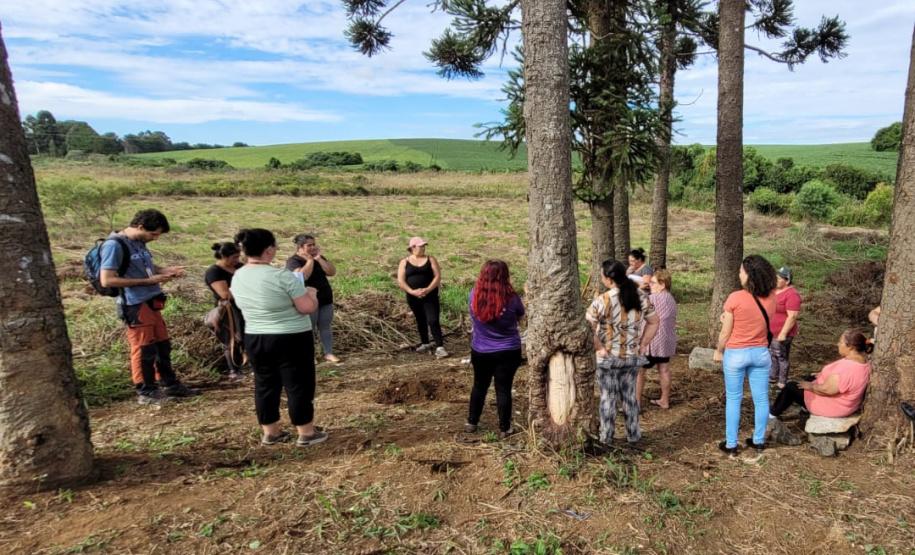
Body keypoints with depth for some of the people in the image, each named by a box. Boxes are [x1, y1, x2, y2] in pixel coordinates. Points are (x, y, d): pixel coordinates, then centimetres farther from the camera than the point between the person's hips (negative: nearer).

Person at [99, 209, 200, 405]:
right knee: (143, 349, 2)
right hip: (135, 306, -9)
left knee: (162, 345, 16)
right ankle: (145, 392, 16)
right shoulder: (114, 245, -16)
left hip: (151, 303, 9)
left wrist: (165, 270, 2)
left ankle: (170, 385, 28)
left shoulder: (139, 243, 9)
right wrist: (147, 281, -20)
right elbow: (107, 280, -20)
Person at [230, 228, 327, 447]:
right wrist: (310, 292, 0)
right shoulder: (281, 276, -22)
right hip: (291, 340, -7)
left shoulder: (237, 277, 2)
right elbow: (308, 307, -20)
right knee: (299, 384, 4)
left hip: (254, 340, 7)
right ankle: (306, 433, 13)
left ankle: (270, 432, 25)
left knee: (265, 384, 16)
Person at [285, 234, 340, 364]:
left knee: (325, 327, 9)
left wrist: (319, 259, -12)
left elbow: (332, 272, -3)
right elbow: (303, 276, -29)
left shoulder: (318, 257, 9)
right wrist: (310, 260, -19)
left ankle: (329, 353, 16)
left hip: (326, 299, 6)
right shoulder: (293, 261, -10)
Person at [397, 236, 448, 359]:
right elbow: (400, 281, -3)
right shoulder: (405, 262, 3)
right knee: (420, 321, 16)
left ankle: (440, 347, -12)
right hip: (413, 297, 2)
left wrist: (428, 290, -19)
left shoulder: (430, 259, 2)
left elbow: (438, 276, -5)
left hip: (430, 296, -2)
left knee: (433, 321, -12)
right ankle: (425, 344, 32)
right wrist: (412, 291, -18)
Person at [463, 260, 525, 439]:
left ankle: (471, 422, 33)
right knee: (503, 389, 9)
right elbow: (521, 314, 2)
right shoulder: (511, 298, -19)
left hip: (480, 351, 3)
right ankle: (504, 428, 20)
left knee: (479, 385, 20)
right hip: (507, 352, -3)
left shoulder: (474, 296, -12)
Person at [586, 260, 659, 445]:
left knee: (608, 396, 9)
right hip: (632, 356, 4)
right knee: (629, 395, 18)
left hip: (608, 357, -4)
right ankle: (633, 435, 28)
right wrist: (643, 345, 8)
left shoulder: (603, 300, -19)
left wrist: (599, 347, -14)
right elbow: (654, 323, 7)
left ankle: (606, 437, 21)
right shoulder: (641, 296, -2)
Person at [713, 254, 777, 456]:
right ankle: (759, 440, 27)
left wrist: (718, 351, 4)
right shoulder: (771, 297, -4)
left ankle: (731, 444, 14)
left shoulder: (735, 298, -17)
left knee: (733, 399, 7)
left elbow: (725, 332, -10)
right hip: (761, 353, 4)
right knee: (761, 398, 15)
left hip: (736, 354, -4)